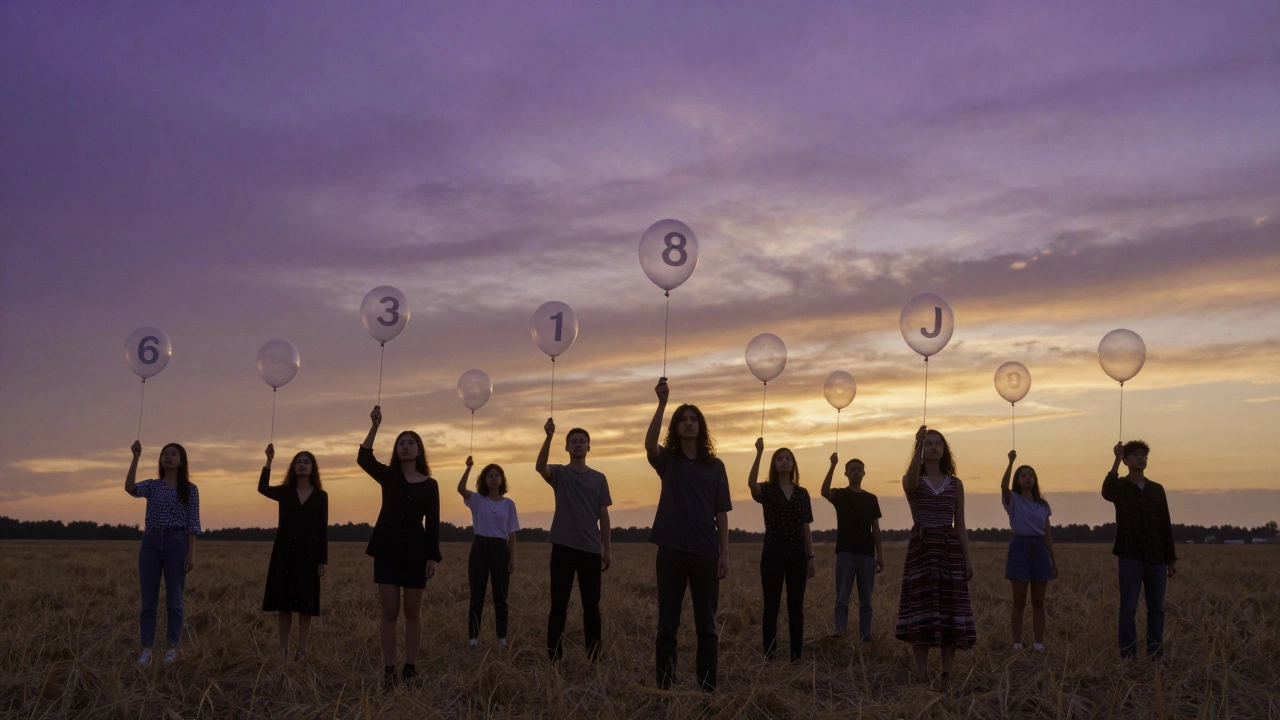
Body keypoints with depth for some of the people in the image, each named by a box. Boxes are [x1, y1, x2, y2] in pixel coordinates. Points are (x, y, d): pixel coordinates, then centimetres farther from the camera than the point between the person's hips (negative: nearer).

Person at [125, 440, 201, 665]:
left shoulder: (189, 489, 4)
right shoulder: (152, 485, 10)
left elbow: (193, 523, 0)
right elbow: (130, 488, -13)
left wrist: (192, 553, -7)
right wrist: (136, 458, -17)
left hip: (177, 543, -2)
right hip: (150, 543, 2)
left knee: (174, 600, 3)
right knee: (148, 600, 4)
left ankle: (173, 647, 12)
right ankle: (146, 649, 10)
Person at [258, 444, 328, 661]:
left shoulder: (321, 496, 3)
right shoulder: (284, 492, 5)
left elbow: (322, 529, 3)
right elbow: (263, 488, -18)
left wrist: (323, 560, -3)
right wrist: (269, 461, -29)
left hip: (308, 553, -1)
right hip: (284, 552, 1)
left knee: (306, 605, 0)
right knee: (283, 604, 3)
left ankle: (302, 651, 5)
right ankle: (283, 650, 11)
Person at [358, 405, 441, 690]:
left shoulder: (430, 484, 3)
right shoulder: (387, 476, 4)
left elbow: (433, 523, 1)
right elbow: (364, 458, -14)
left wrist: (433, 557, -7)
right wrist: (375, 426, -23)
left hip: (416, 551, 0)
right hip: (387, 550, 1)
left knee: (412, 611, 5)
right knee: (389, 611, 1)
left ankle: (411, 667, 13)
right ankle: (389, 669, 7)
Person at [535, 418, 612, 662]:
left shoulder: (599, 478, 10)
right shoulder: (559, 473, 4)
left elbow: (603, 516, 11)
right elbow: (540, 467, -19)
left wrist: (606, 549, 5)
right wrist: (549, 436, -32)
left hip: (591, 550, 2)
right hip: (563, 547, -2)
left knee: (591, 607, 6)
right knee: (559, 606, 1)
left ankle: (593, 659, 12)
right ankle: (554, 659, 5)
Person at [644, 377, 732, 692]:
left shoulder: (715, 465, 8)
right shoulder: (667, 460, 4)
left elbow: (721, 513, 8)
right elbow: (649, 444, -20)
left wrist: (725, 552, 0)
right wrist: (662, 403, -28)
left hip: (705, 552, 1)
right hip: (672, 550, -1)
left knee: (707, 625, 6)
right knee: (667, 624, 4)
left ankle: (708, 688, 13)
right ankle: (663, 688, 11)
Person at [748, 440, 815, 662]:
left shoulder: (802, 493, 10)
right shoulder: (767, 490, 1)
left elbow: (806, 528, 11)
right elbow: (751, 483, -24)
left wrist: (811, 557, 6)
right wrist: (758, 454, -35)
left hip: (797, 553, 3)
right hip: (773, 552, -3)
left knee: (796, 606, 5)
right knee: (771, 605, 0)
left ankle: (796, 656, 12)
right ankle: (769, 656, 5)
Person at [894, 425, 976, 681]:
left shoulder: (955, 484, 11)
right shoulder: (912, 481, 4)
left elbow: (960, 525, 11)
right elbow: (910, 482, -23)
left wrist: (967, 559, 4)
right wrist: (918, 447, -35)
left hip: (950, 549, 2)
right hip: (920, 548, -2)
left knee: (950, 612, 0)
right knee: (921, 611, -4)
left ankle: (947, 674, 8)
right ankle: (922, 676, 3)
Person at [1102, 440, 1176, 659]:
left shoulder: (1157, 489, 13)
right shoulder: (1120, 487, 2)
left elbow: (1166, 526, 14)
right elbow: (1107, 493, -25)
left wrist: (1171, 558, 11)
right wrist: (1116, 461, -31)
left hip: (1156, 558, 4)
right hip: (1130, 557, -4)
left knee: (1157, 610, 7)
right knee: (1128, 609, -3)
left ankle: (1156, 654, 15)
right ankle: (1128, 655, 2)